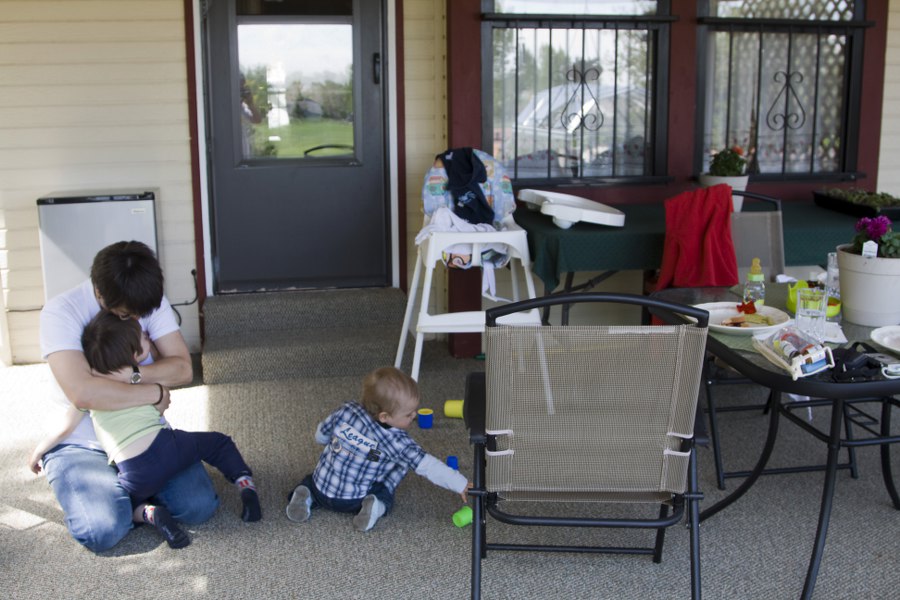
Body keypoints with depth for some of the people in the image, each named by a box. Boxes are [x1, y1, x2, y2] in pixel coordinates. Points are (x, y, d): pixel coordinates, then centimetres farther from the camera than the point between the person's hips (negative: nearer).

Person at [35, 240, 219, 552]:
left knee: (199, 506, -15)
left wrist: (130, 375, -28)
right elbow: (81, 393, -33)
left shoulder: (151, 302, -5)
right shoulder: (60, 312, -20)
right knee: (104, 531, -28)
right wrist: (156, 392, -21)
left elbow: (183, 369, -10)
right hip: (80, 444, -4)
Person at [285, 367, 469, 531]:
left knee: (311, 480, 34)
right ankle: (376, 506, -9)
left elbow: (320, 436, 11)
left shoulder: (346, 411, -5)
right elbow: (426, 466, -20)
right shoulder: (394, 441, -18)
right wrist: (461, 485, -15)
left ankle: (306, 497, 3)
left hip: (322, 488, 4)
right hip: (352, 501, -3)